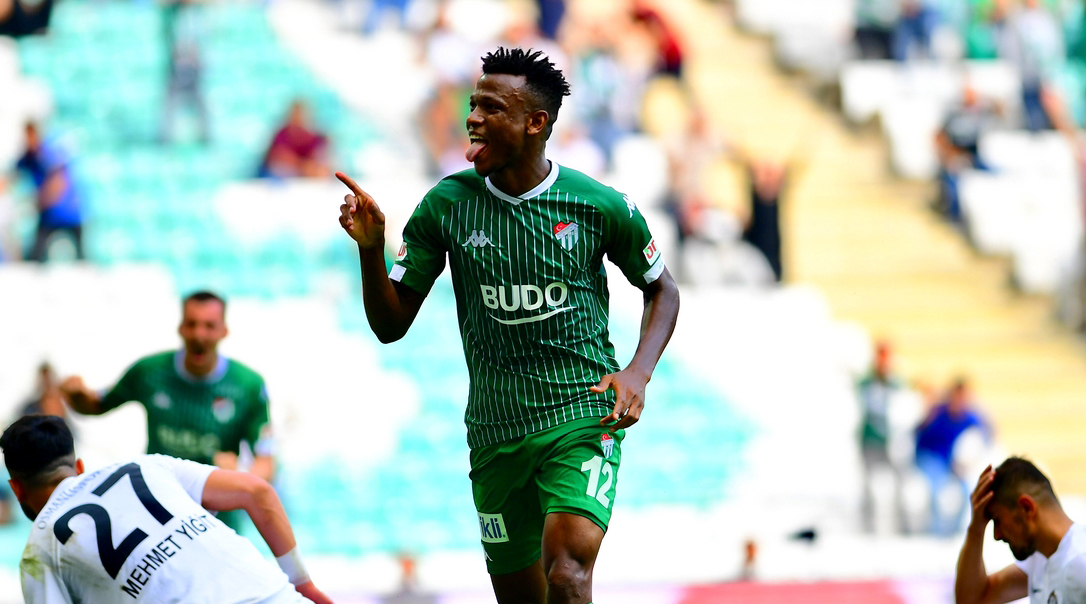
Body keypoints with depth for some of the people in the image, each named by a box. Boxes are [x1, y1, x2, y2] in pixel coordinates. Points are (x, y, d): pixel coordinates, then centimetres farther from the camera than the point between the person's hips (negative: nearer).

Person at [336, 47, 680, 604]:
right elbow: (391, 324, 3)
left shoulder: (599, 206, -6)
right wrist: (370, 245, -14)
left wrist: (637, 373, -6)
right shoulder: (447, 205, -1)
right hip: (495, 429, 3)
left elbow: (661, 290, 11)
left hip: (584, 417, -3)